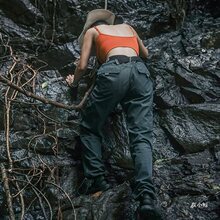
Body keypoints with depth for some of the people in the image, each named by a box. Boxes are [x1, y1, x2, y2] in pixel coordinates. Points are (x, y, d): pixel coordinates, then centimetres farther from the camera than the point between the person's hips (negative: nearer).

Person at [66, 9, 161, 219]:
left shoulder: (92, 31, 25)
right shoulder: (127, 27, 35)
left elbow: (82, 66, 18)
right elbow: (145, 54, 47)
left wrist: (74, 82, 38)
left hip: (114, 72, -3)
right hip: (141, 72, 3)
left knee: (90, 128, 16)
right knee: (141, 136, -6)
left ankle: (96, 179, 4)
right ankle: (146, 195, -24)